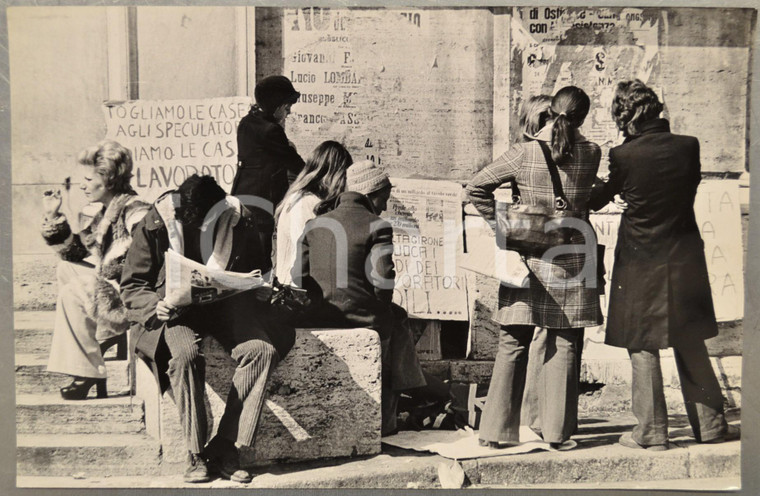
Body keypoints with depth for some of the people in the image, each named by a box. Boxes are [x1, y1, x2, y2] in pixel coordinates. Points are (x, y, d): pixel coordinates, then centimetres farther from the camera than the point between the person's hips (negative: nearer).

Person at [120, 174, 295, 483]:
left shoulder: (238, 225, -2)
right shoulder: (154, 227, -7)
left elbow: (253, 273, 15)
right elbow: (131, 286, 0)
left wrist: (260, 287, -8)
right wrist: (155, 305, -20)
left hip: (226, 304, 2)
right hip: (175, 309, -2)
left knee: (263, 350, -26)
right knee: (185, 354, -35)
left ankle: (224, 450, -23)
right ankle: (196, 454, -23)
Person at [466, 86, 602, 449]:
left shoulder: (525, 153, -8)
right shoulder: (591, 154, -4)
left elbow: (476, 187, -5)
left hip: (529, 257, -1)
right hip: (572, 259, 1)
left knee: (513, 344, 6)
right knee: (564, 345, 8)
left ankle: (497, 430, 9)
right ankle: (556, 431, 12)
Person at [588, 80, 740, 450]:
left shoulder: (624, 157, -14)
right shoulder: (688, 147, -5)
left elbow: (598, 198, 0)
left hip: (640, 265, -4)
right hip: (684, 261, 4)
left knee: (643, 348, 6)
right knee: (691, 346, 15)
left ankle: (651, 432, 12)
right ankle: (710, 424, 22)